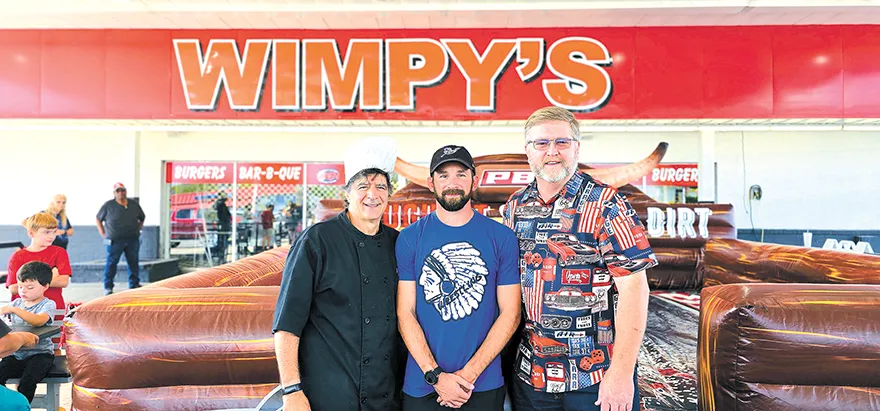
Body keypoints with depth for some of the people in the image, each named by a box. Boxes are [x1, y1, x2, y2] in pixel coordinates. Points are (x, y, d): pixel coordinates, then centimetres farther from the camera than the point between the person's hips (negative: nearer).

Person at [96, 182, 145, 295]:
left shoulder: (134, 204, 10)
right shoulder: (108, 205, -1)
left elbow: (142, 218, 24)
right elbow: (98, 219, 9)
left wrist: (139, 229, 13)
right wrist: (103, 234, 2)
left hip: (133, 240, 3)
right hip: (114, 241, -3)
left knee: (134, 263, 6)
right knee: (111, 263, -2)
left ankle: (134, 285, 15)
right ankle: (108, 287, 6)